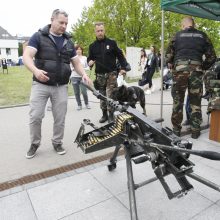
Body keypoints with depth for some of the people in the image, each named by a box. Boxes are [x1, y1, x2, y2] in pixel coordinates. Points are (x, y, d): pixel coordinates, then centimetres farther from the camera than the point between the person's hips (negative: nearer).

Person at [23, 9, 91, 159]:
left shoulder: (68, 42, 12)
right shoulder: (38, 37, -1)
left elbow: (76, 62, 13)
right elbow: (27, 56, -10)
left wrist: (84, 74, -8)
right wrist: (35, 70, -31)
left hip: (61, 86, 3)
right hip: (40, 85, -3)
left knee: (60, 118, 6)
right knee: (35, 116, -2)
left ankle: (57, 143, 26)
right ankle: (35, 143, 21)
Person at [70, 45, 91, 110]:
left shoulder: (85, 58, 6)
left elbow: (88, 67, 7)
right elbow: (70, 67, 11)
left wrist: (82, 69, -11)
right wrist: (73, 69, -9)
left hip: (82, 77, -1)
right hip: (74, 77, 1)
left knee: (84, 91, -7)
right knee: (76, 92, 2)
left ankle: (87, 103, 16)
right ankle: (79, 105, 17)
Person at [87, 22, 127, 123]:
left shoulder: (111, 43, 2)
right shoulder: (92, 46, 8)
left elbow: (120, 55, 6)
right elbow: (89, 58, 16)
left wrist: (123, 68, -2)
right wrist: (90, 62, -8)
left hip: (111, 74, -3)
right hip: (99, 75, 3)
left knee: (110, 95, -7)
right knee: (102, 96, 8)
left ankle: (111, 115, 4)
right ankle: (104, 114, 20)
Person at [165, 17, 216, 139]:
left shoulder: (178, 35, 11)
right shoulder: (202, 35, 14)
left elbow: (168, 54, 3)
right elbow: (212, 56, 9)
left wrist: (171, 65, 19)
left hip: (180, 68, -1)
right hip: (196, 69, 1)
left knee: (178, 100, 9)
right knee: (195, 102, 8)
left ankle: (176, 128, 15)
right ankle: (195, 130, 14)